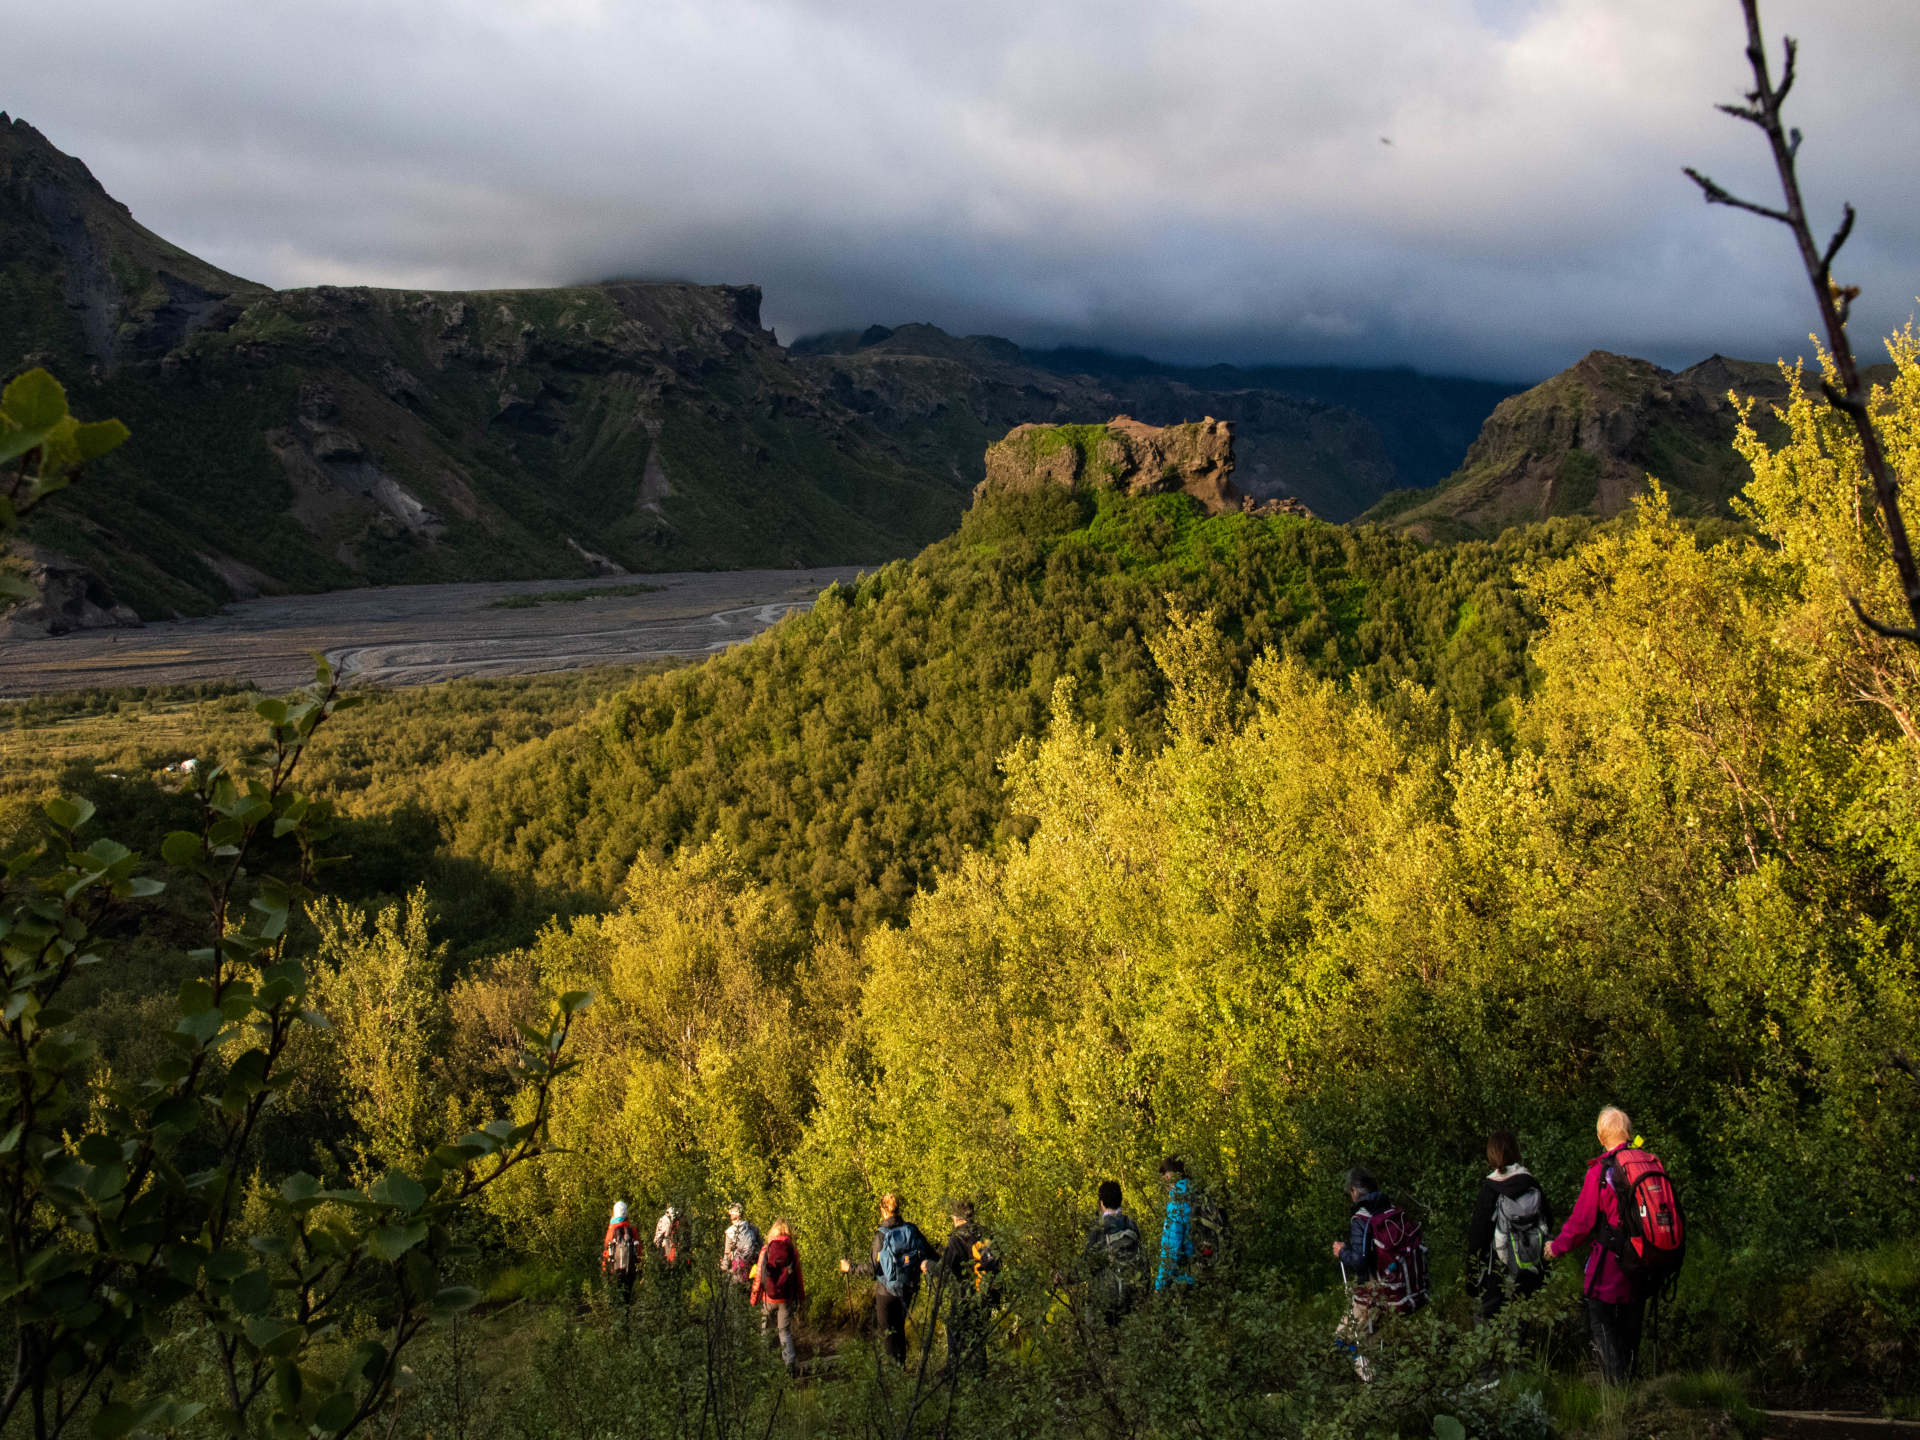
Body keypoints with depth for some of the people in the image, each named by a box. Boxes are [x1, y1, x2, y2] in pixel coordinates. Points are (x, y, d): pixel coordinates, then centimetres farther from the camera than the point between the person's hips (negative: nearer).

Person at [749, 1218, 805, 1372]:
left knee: (766, 1327, 18)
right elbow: (798, 1275, 1)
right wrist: (801, 1296, 12)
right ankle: (789, 1363, -4)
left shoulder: (766, 1250, -6)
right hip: (787, 1297, 1)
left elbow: (759, 1276, -4)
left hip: (769, 1297, -1)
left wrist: (753, 1298, 5)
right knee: (785, 1330, 8)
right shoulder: (793, 1250, -4)